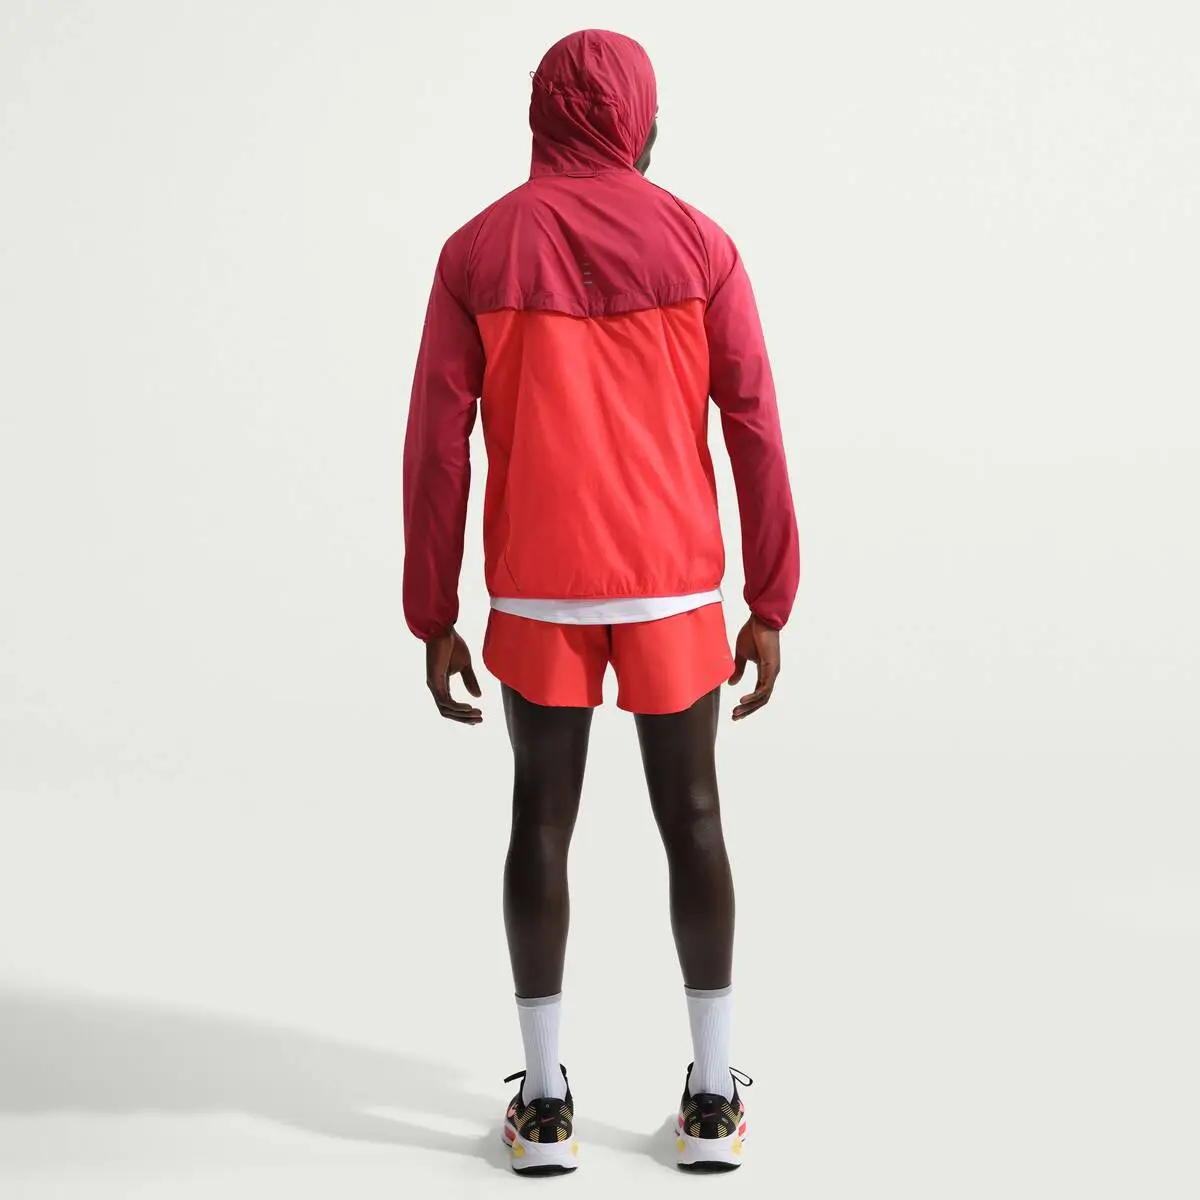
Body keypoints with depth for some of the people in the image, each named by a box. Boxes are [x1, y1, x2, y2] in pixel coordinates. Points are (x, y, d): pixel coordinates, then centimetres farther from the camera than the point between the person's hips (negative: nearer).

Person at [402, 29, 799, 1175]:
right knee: (690, 814, 10)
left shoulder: (474, 252, -2)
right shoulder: (700, 244, -2)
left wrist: (433, 621, 1)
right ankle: (710, 1096, 14)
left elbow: (435, 446, -5)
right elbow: (755, 433, -5)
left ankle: (544, 1099, 12)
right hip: (673, 584, 0)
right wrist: (769, 607, 2)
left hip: (534, 588, 0)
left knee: (542, 817, 10)